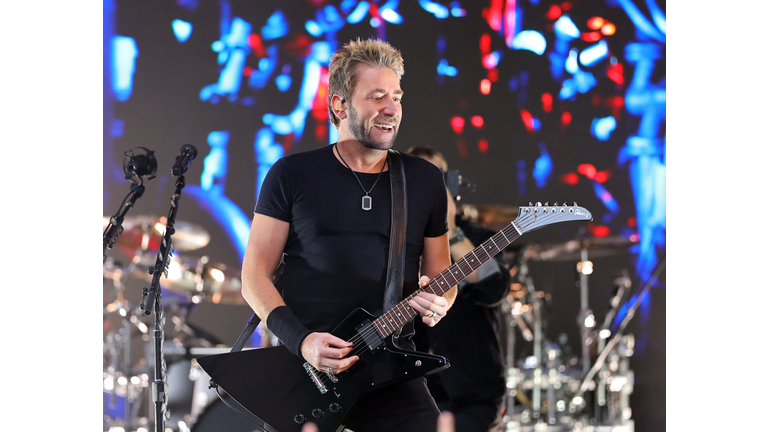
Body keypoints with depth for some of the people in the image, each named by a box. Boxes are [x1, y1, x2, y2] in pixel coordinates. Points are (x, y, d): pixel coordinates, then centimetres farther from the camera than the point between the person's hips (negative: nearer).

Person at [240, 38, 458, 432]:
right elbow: (256, 275, 2)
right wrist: (301, 341, -12)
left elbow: (439, 274, 19)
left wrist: (437, 303, -5)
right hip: (302, 368, -2)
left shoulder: (425, 181, 12)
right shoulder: (292, 175, 4)